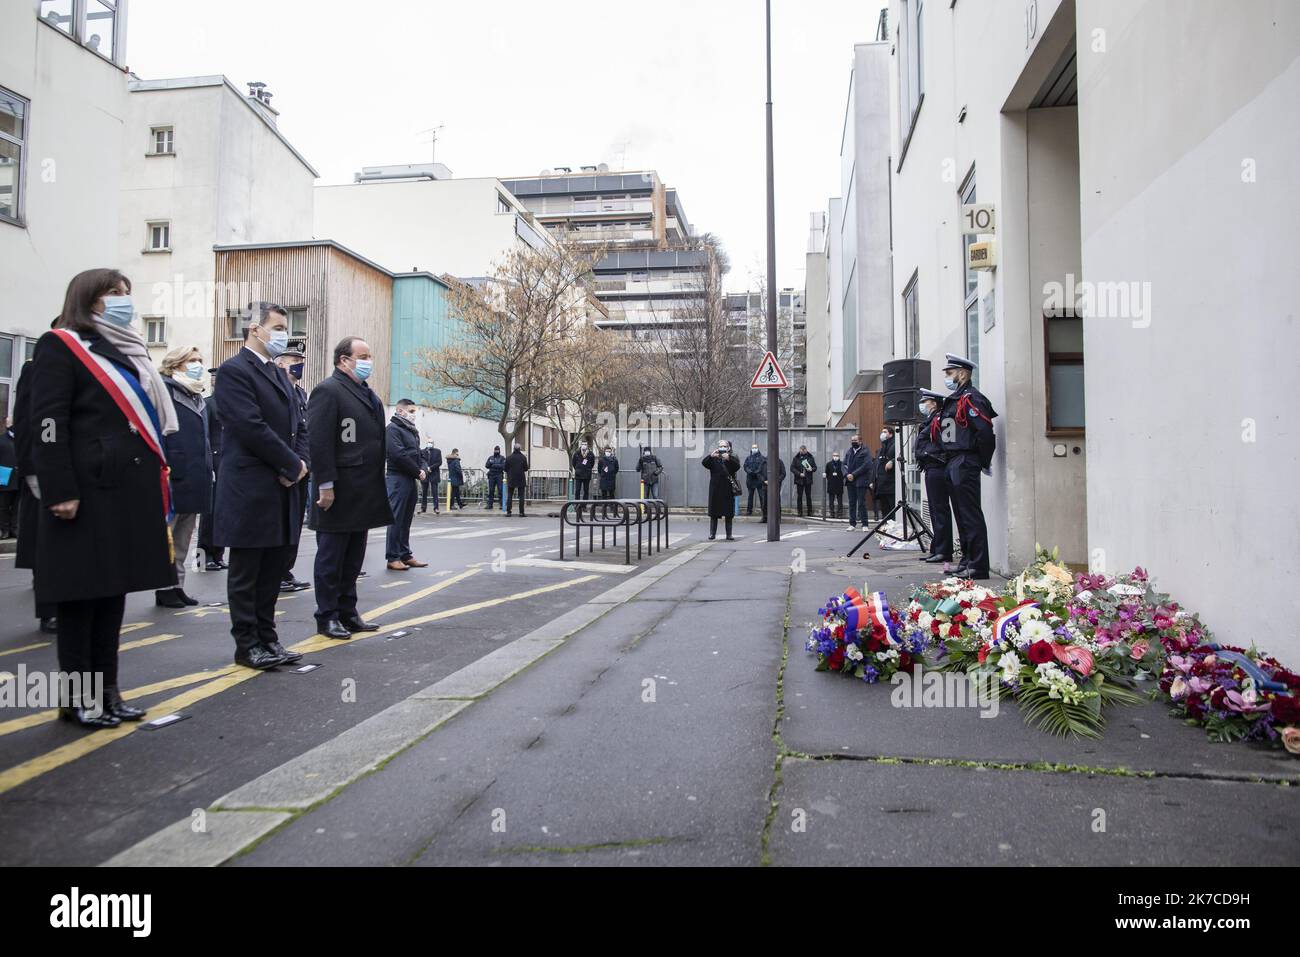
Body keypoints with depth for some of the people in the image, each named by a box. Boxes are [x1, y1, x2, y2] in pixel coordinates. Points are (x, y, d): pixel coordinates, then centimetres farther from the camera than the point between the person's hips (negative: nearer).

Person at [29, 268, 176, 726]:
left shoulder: (129, 352, 20)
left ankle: (106, 688, 19)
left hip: (130, 491, 8)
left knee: (115, 589, 11)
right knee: (82, 593, 1)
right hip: (86, 492, -7)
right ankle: (77, 696, 11)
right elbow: (47, 424, -12)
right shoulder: (59, 346, -3)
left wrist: (157, 485, 13)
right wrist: (61, 492, -20)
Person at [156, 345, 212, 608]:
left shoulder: (198, 397, 18)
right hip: (174, 477, -8)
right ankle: (165, 588, 6)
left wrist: (208, 469, 14)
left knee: (183, 537, 13)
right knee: (166, 536, 0)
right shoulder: (164, 391, -6)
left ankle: (177, 585, 20)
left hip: (195, 480, 8)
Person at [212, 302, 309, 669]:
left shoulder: (279, 374, 18)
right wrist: (292, 465, -12)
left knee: (273, 570, 13)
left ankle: (267, 638, 22)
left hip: (282, 488, 8)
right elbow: (252, 428, -18)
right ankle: (247, 645, 12)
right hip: (250, 491, -8)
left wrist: (299, 462, -1)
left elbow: (296, 426, 17)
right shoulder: (234, 370, -9)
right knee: (246, 573, 3)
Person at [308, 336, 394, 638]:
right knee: (331, 557, 3)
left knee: (353, 558, 15)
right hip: (339, 492, -8)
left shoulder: (368, 394, 17)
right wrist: (326, 485, -21)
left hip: (364, 495, 9)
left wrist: (377, 484, 15)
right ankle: (327, 617, 13)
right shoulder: (328, 391, -10)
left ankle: (347, 613, 25)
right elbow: (319, 442, -17)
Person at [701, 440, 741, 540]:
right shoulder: (713, 459, 8)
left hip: (728, 490, 0)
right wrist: (711, 456, -26)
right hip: (715, 490, 0)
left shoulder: (732, 459, 8)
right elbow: (704, 462, -9)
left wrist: (728, 459, -26)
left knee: (729, 514, 1)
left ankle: (729, 535, 6)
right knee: (714, 513, 1)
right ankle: (712, 534, 7)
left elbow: (737, 466, -11)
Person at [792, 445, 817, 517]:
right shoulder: (796, 458, 3)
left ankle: (810, 512, 8)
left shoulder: (810, 458, 8)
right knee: (799, 496, 1)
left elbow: (815, 467, 12)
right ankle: (800, 512, 6)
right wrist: (799, 473, -13)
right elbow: (792, 468, -1)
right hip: (799, 480, -1)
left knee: (808, 497, 3)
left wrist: (812, 469, -11)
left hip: (808, 480, 1)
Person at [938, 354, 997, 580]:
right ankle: (967, 561, 22)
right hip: (953, 464, 10)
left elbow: (986, 432, -20)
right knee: (962, 516, 14)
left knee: (971, 516, -8)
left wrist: (984, 462, -11)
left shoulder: (970, 398, -12)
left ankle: (978, 567, -5)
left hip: (965, 464, -10)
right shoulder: (953, 400, 19)